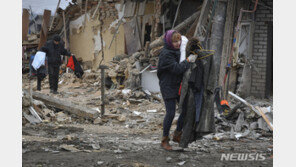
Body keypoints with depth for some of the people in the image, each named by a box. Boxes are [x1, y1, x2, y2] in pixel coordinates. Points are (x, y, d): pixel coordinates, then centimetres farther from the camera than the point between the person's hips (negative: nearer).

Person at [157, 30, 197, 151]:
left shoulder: (178, 51, 9)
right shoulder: (165, 54, -17)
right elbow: (176, 69, -24)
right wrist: (188, 61, -21)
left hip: (179, 85, 8)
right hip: (168, 87, -8)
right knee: (170, 113, -8)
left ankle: (177, 135, 22)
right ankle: (165, 140, 6)